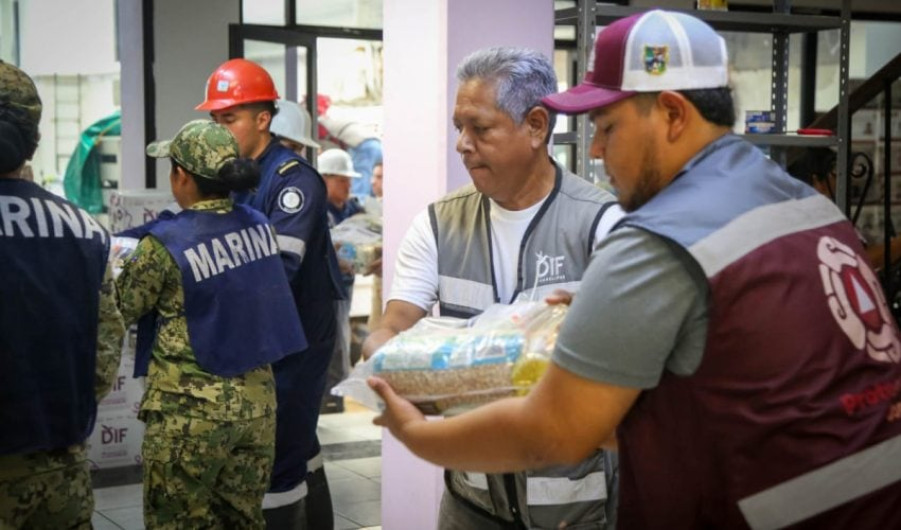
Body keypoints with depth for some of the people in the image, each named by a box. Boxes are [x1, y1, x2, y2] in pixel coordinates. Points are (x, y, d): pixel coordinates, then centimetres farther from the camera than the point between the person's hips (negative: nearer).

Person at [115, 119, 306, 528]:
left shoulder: (164, 243, -16)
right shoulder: (259, 225, 1)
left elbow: (122, 311, -2)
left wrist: (127, 264, 17)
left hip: (190, 409, -5)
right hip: (256, 402, 6)